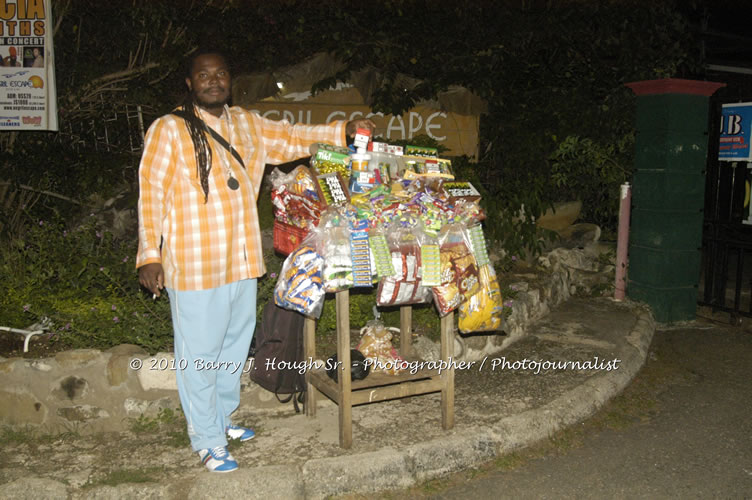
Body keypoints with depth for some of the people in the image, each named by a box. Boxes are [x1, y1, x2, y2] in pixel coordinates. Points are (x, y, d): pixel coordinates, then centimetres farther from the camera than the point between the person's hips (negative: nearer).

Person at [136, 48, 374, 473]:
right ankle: (208, 441, 19)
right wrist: (150, 254, -14)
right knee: (200, 353, 3)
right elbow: (151, 191, -9)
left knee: (236, 343, 19)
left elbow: (290, 138, 17)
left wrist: (343, 131, 6)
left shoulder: (246, 124, 11)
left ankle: (222, 418, 39)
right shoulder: (170, 130, -7)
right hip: (195, 263, -6)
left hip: (242, 259, 7)